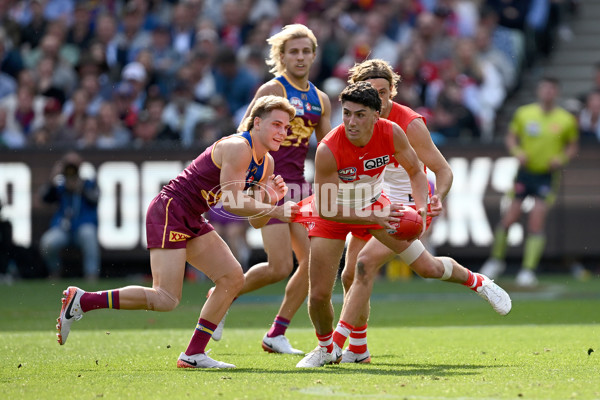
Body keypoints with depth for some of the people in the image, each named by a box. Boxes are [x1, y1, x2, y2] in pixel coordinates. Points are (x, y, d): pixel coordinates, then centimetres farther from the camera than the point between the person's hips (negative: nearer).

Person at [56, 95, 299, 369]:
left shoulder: (266, 163, 11)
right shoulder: (237, 148, -17)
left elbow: (256, 222, 10)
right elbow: (231, 201, -24)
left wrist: (269, 199, -8)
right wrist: (273, 211, -23)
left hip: (192, 222, 10)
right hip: (168, 212, -10)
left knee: (233, 277, 2)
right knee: (166, 300, -16)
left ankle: (194, 354, 5)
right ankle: (81, 300, -6)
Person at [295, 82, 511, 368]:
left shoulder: (391, 134, -25)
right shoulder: (328, 150, -36)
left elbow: (416, 172, -7)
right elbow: (325, 208, -32)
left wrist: (421, 209, -26)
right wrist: (373, 218, -41)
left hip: (374, 204, 3)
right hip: (332, 213, -2)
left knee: (427, 267, 5)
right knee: (318, 295, -8)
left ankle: (477, 282, 37)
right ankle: (327, 348, 23)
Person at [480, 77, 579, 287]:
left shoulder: (567, 120, -3)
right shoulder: (524, 113, 0)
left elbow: (573, 146, 8)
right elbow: (510, 137, 9)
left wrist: (561, 159, -11)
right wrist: (518, 152, -10)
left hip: (548, 175, -1)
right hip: (525, 172, 1)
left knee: (536, 223, -10)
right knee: (508, 219, 0)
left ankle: (528, 271, -3)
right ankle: (496, 260, 23)